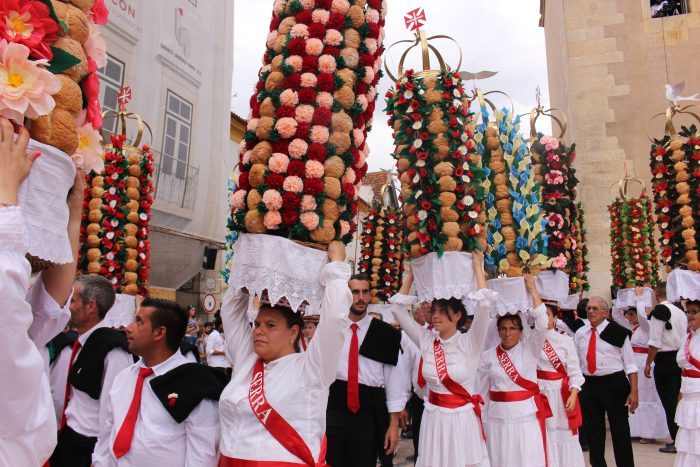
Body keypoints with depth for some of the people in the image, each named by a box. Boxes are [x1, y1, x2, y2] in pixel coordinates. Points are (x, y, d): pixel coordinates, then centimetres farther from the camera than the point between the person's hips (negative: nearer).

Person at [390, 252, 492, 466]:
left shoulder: (470, 343, -8)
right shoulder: (426, 340, 1)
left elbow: (485, 305, -20)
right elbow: (398, 309, 0)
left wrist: (478, 267, -14)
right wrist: (410, 276, 1)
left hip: (462, 418, -3)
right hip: (434, 417, 3)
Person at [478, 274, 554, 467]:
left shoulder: (529, 348, -1)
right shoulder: (488, 356, 2)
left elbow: (542, 324, -16)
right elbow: (482, 390, 8)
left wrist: (532, 290, -15)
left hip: (527, 415, -1)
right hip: (498, 416, 1)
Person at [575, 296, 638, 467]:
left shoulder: (618, 332, -7)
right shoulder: (579, 334, 6)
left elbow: (630, 364, -6)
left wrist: (634, 391, -10)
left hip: (614, 384, -4)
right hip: (588, 385, 4)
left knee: (620, 429, 6)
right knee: (593, 430, 13)